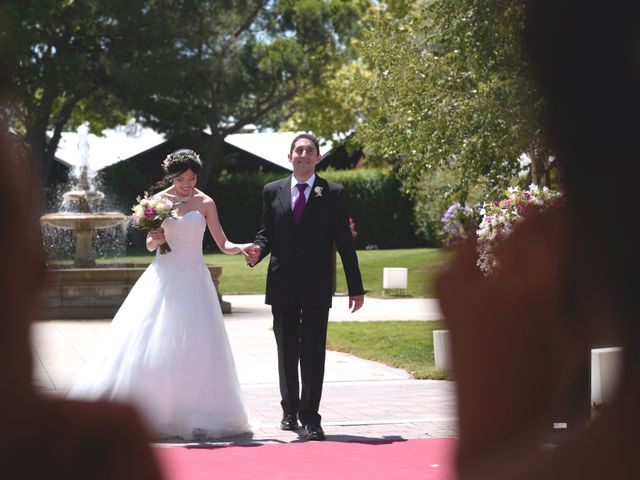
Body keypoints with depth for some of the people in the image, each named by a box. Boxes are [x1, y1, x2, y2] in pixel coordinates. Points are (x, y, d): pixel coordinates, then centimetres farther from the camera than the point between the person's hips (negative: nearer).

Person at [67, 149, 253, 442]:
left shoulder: (205, 203, 4)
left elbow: (223, 244, 2)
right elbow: (149, 245, 11)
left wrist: (242, 248, -18)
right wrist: (154, 240, -11)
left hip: (193, 280, 0)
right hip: (163, 277, 1)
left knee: (193, 348, -5)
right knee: (147, 343, -6)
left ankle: (194, 414, 2)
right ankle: (145, 413, 0)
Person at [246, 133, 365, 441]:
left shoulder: (333, 194, 2)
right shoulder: (273, 191, 9)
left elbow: (344, 242, 2)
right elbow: (266, 232, 13)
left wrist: (355, 287, 0)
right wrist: (258, 250, -12)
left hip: (317, 286, -2)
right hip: (283, 285, 2)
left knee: (313, 352, -5)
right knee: (287, 351, 10)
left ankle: (310, 416, -3)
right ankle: (290, 410, 23)